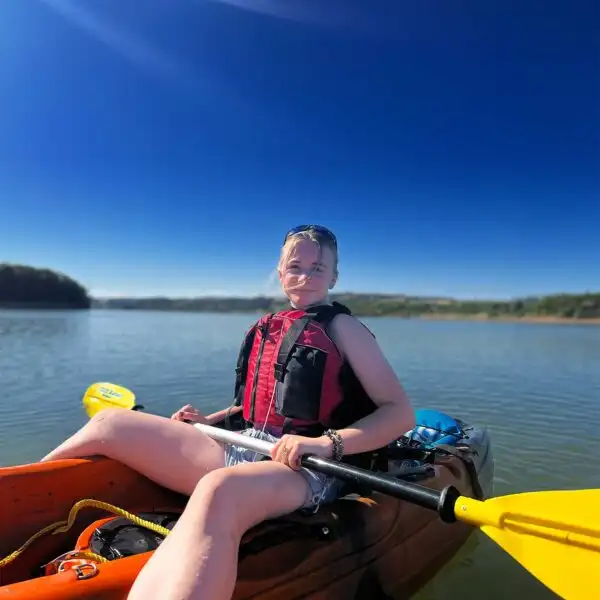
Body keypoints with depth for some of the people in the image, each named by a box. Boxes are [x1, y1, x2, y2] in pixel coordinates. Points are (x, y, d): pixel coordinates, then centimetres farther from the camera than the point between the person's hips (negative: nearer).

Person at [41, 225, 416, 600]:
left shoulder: (342, 327, -2)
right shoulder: (267, 328, 15)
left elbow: (401, 413, -10)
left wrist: (327, 443, -24)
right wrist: (211, 421, 11)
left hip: (304, 468, -6)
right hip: (245, 450, 7)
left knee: (218, 492, -42)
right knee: (110, 424, 0)